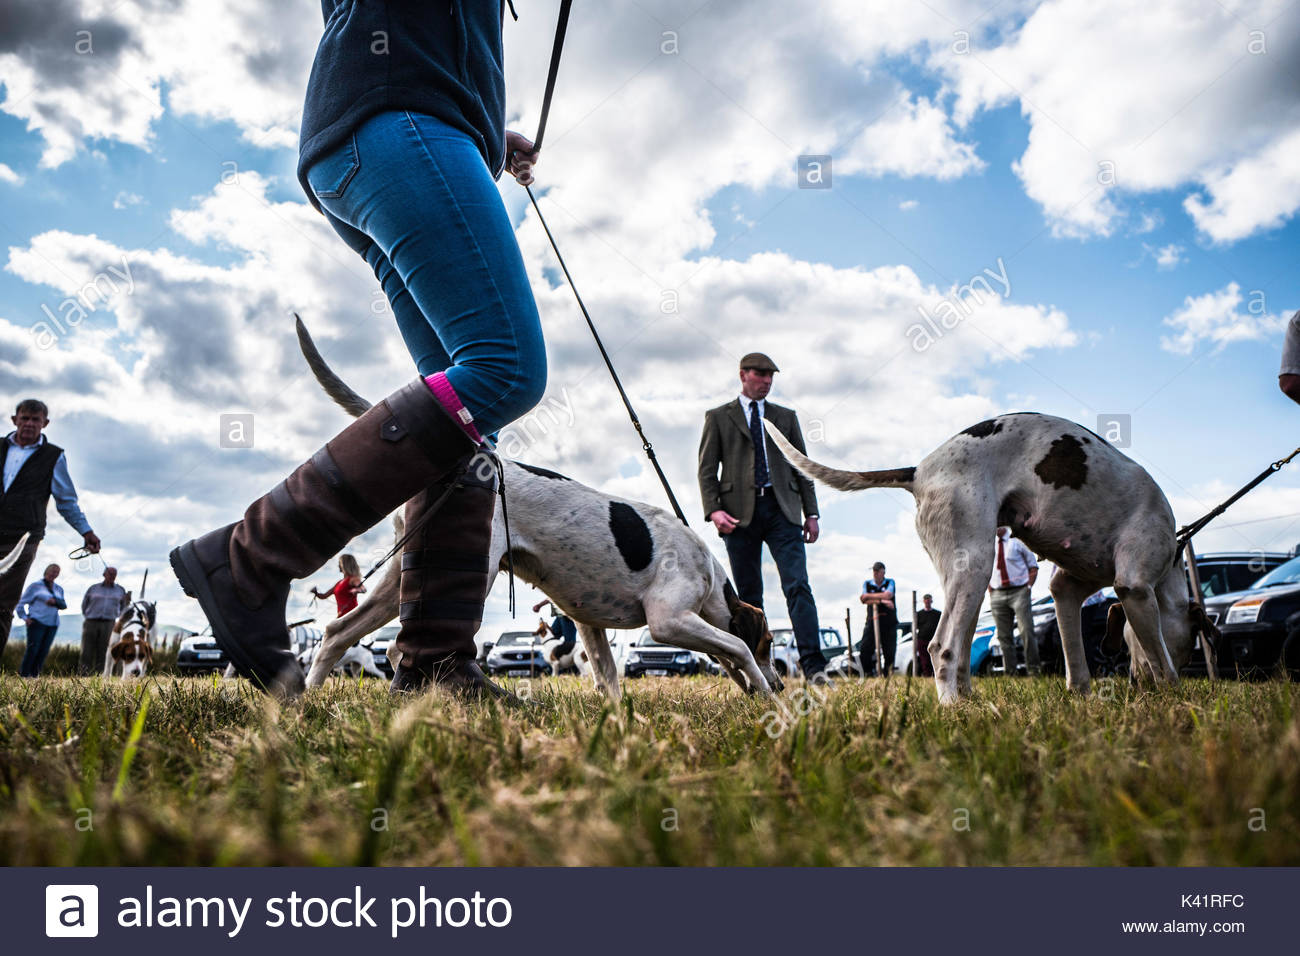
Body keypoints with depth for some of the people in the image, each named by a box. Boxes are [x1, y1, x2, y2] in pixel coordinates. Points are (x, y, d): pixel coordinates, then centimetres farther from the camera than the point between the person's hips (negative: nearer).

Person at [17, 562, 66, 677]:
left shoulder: (58, 589, 16)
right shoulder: (35, 586, 2)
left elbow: (63, 605, 7)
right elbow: (22, 603, 2)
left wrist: (55, 601, -14)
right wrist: (25, 618, -11)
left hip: (52, 624, 5)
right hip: (37, 622, -4)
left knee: (43, 651, -1)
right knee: (32, 649, -12)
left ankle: (34, 676, 2)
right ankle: (23, 675, -8)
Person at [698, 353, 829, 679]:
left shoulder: (786, 417, 20)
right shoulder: (718, 417, 13)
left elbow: (801, 466, 18)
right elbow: (707, 469, 5)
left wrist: (811, 513, 9)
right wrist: (714, 510, -10)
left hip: (781, 509, 1)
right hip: (740, 512, -1)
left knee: (798, 586, -11)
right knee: (749, 596, 1)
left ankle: (813, 667, -15)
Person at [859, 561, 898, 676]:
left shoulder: (890, 582, 6)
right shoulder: (867, 583, 10)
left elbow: (887, 595, -14)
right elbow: (865, 601, -6)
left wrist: (868, 595, -9)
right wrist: (882, 601, -17)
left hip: (889, 621, -1)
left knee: (890, 649, -3)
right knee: (866, 647, -10)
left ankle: (887, 673, 7)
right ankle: (869, 672, -1)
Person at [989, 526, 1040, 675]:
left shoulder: (1017, 543, 9)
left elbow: (1033, 567, 9)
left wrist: (1029, 587, -4)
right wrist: (991, 594, 8)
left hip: (1019, 591, -3)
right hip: (997, 594, 3)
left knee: (1027, 632, -12)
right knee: (1004, 636, 0)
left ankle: (1032, 670, -7)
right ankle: (1009, 672, 3)